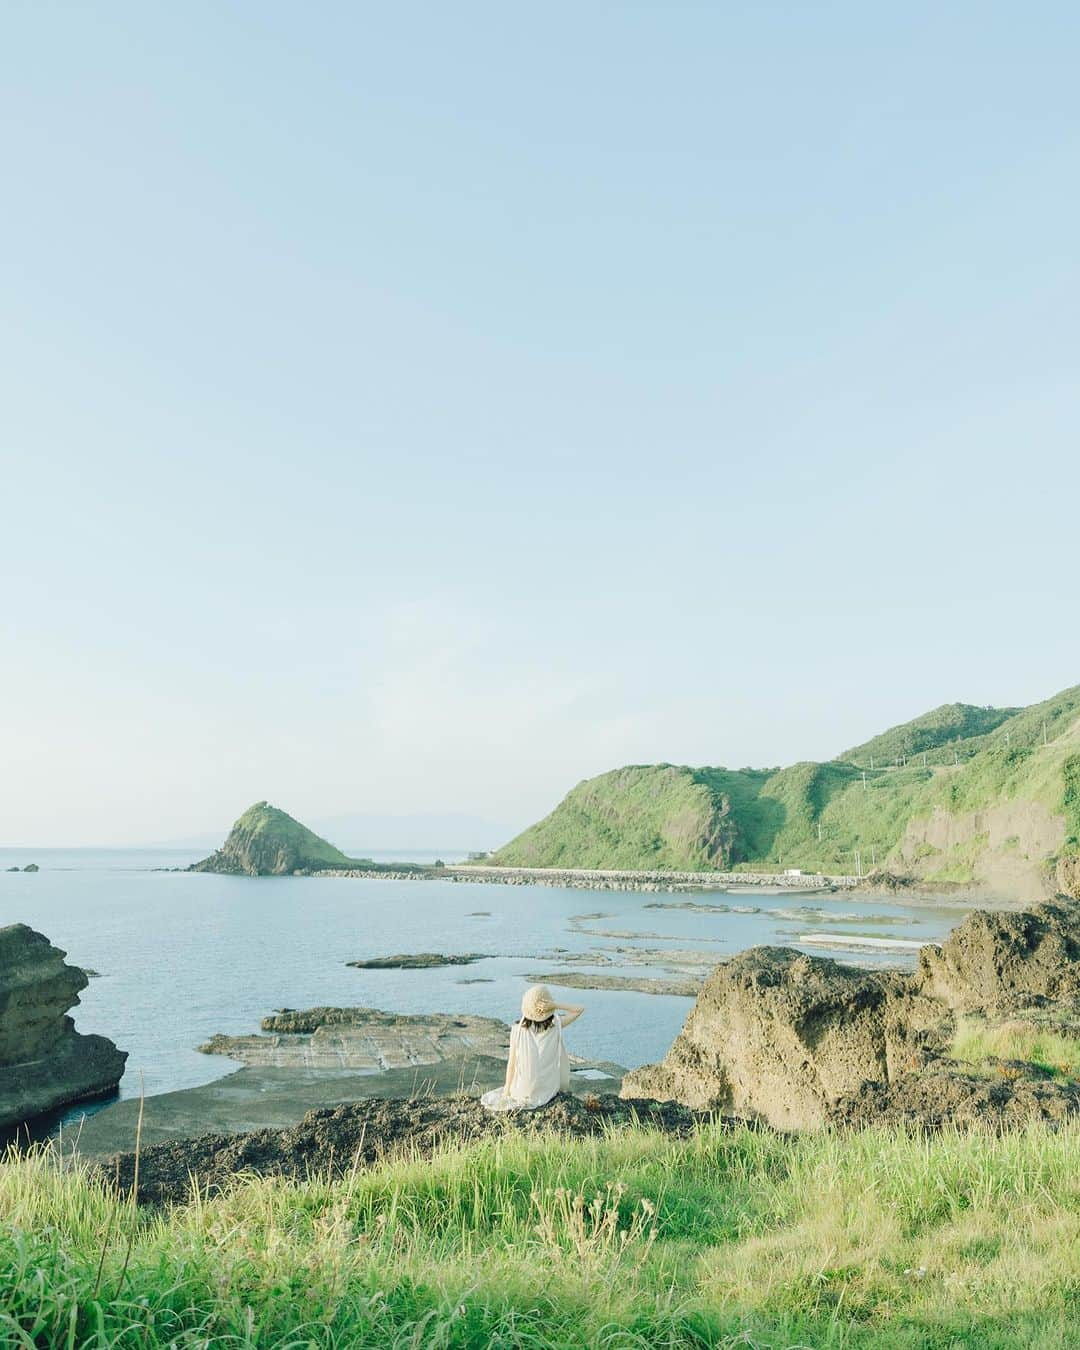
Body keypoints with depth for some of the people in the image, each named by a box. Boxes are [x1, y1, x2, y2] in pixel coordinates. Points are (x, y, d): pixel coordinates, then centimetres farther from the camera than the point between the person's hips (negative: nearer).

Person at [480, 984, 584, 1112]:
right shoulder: (556, 1025, -14)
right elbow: (579, 1009, -1)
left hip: (524, 1090, 1)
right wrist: (555, 1005, -14)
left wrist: (507, 1088, 5)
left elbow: (512, 1062, -8)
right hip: (550, 1090, -1)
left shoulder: (517, 1029, -15)